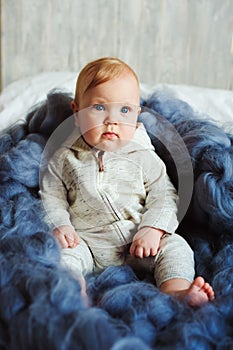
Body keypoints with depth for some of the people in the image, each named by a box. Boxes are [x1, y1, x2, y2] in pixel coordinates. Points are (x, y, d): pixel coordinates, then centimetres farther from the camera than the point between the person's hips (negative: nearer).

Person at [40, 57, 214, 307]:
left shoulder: (143, 157, 3)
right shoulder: (64, 159, 5)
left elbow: (164, 196, 1)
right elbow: (51, 198, 8)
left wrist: (153, 229, -15)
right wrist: (59, 225, -11)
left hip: (138, 243, 1)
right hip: (87, 243, 0)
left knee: (174, 246, -19)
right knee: (61, 252, -26)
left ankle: (177, 293, -35)